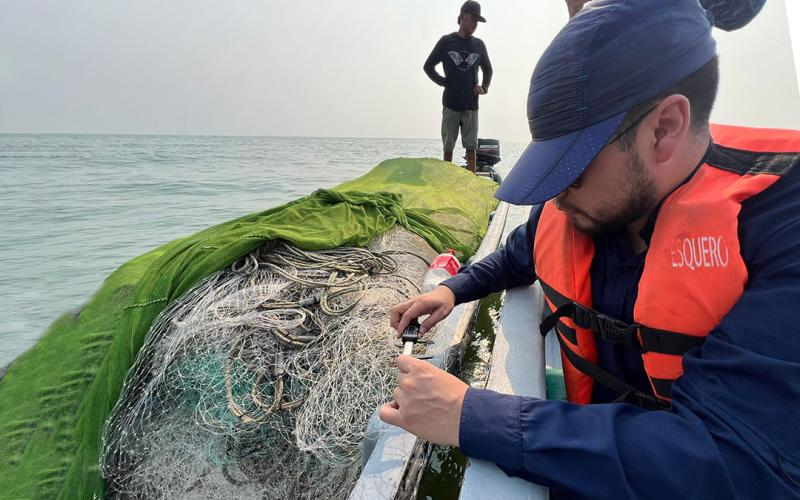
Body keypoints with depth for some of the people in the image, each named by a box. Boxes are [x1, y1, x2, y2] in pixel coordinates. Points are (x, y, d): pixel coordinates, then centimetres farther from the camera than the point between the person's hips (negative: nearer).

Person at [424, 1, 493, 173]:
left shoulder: (479, 44, 11)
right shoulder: (446, 41, 4)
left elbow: (487, 70, 23)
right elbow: (428, 66, 8)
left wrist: (484, 87, 6)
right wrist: (443, 82, -1)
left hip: (471, 105, 2)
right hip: (450, 104, -2)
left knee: (471, 147, 2)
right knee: (448, 148, 2)